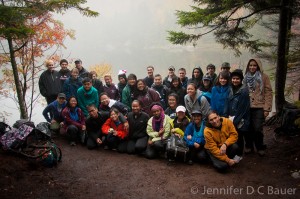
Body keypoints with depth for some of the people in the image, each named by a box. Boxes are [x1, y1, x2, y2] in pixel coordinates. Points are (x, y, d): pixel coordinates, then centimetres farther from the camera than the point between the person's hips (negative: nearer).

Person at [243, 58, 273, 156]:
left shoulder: (264, 77, 0)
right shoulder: (246, 77, 11)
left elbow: (268, 93, -3)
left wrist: (267, 108, -9)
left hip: (259, 107, -3)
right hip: (247, 107, 3)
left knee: (257, 129, -7)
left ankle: (260, 147, 15)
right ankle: (249, 146, 23)